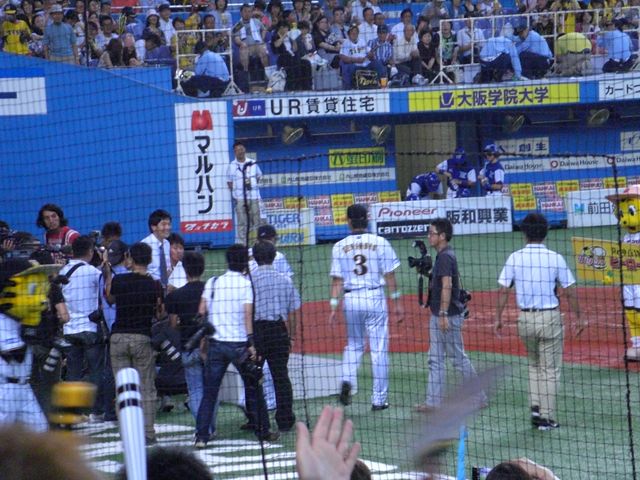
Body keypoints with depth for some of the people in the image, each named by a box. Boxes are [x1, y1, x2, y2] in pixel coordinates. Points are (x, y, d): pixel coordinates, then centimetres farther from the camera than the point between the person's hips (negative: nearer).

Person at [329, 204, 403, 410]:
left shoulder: (340, 246, 0)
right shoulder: (380, 243, -3)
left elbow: (337, 279, -2)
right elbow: (389, 275, -2)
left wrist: (334, 307, 1)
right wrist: (397, 303, 4)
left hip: (350, 299, 2)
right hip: (374, 298, -2)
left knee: (354, 344, 20)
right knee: (379, 349, 4)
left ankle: (348, 380, -5)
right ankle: (379, 399, 5)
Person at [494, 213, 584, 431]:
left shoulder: (514, 258, -3)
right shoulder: (555, 258, -9)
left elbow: (503, 290, -3)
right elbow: (570, 292, -6)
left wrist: (498, 318, 5)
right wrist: (579, 318, 5)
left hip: (525, 319, 3)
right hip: (550, 318, -3)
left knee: (534, 364, 23)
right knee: (549, 369, 6)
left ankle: (536, 407, 11)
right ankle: (546, 417, 6)